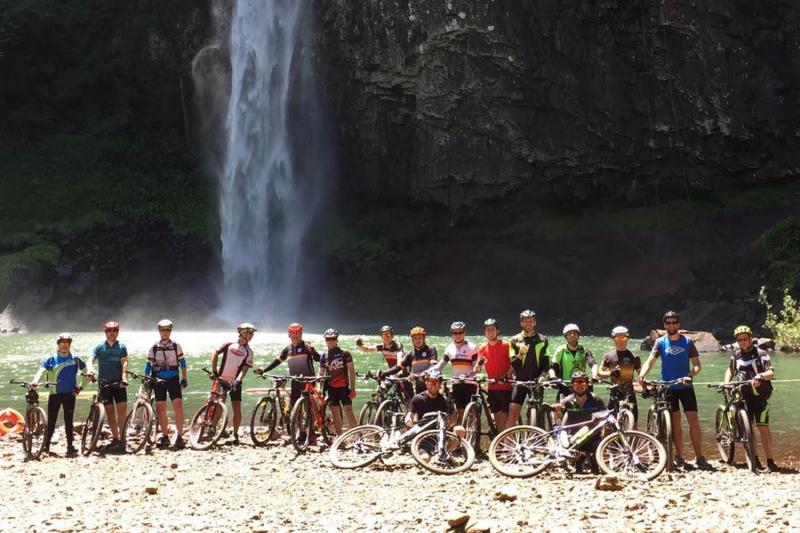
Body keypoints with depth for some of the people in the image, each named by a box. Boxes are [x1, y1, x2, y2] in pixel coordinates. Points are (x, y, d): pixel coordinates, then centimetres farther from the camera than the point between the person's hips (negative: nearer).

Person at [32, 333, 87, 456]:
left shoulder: (75, 360, 3)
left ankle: (70, 447, 2)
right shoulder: (51, 360, 1)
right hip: (54, 394, 0)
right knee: (51, 421, 2)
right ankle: (46, 446, 11)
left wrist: (80, 387, 5)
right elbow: (41, 370, -13)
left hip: (69, 394, 0)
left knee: (68, 421, -1)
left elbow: (87, 373, 12)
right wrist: (35, 381, -31)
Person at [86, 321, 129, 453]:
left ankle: (121, 436, -4)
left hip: (118, 382, 0)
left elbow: (124, 363, -7)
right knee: (110, 410, 2)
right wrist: (90, 370, -32)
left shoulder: (122, 347, 4)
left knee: (122, 408, -11)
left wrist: (124, 377, -23)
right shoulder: (99, 347, 4)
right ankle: (115, 438, 8)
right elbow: (90, 360, -9)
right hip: (104, 382, 1)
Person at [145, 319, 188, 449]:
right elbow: (148, 365, 7)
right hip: (159, 380, 1)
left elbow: (182, 362, 6)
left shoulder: (176, 346, 1)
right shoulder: (154, 348, 2)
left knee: (178, 406, -13)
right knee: (161, 409, 1)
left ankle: (179, 436, -11)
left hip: (173, 380, -1)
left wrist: (184, 379, 2)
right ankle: (165, 437, 11)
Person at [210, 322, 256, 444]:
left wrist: (238, 380, -22)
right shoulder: (229, 344, -2)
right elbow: (215, 353, 1)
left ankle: (235, 434, 10)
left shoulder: (248, 352, 2)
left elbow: (245, 368, -6)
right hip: (221, 379, -2)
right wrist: (214, 371, -6)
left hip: (235, 382, 2)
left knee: (237, 409, -1)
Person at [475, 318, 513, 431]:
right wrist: (479, 363, -16)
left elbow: (513, 364, -7)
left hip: (505, 386, -4)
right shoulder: (483, 348, 8)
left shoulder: (506, 345, -4)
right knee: (496, 416, 8)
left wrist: (506, 376, -23)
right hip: (492, 387, 4)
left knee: (505, 415, -6)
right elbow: (478, 368, 6)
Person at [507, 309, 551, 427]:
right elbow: (512, 364, -1)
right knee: (513, 412, -10)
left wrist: (542, 376, -11)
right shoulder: (515, 340, 6)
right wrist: (520, 355, -21)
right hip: (520, 380, -1)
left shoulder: (543, 340, 9)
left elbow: (546, 362, 7)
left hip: (536, 381, 1)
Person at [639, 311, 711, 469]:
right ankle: (679, 456, 12)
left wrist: (691, 374, -22)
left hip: (686, 387, 0)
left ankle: (699, 457, -4)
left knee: (693, 421, -6)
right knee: (675, 422, 4)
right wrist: (642, 374, -29)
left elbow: (697, 364, 0)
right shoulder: (660, 342, 1)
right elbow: (650, 361, -9)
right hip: (668, 388, 0)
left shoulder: (687, 342, 1)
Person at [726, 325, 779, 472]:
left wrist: (760, 376, -37)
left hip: (760, 395, -4)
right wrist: (726, 382, 7)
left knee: (763, 427, -10)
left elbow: (771, 373, -16)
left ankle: (770, 461, -9)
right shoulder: (736, 355, 9)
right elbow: (731, 370, 26)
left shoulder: (760, 354, -5)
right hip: (744, 395, 4)